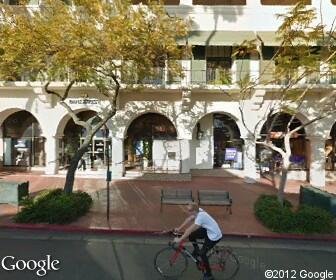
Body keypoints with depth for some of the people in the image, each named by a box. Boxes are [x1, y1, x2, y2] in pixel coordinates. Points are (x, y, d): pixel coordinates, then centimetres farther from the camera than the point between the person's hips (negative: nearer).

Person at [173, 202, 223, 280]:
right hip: (208, 231, 8)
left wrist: (180, 239, -24)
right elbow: (188, 219, 2)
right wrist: (179, 228, 3)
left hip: (215, 236, -8)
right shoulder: (198, 211, -9)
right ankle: (196, 250, 22)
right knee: (191, 235, -1)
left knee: (202, 253, -2)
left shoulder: (200, 217, -33)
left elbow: (190, 230, -30)